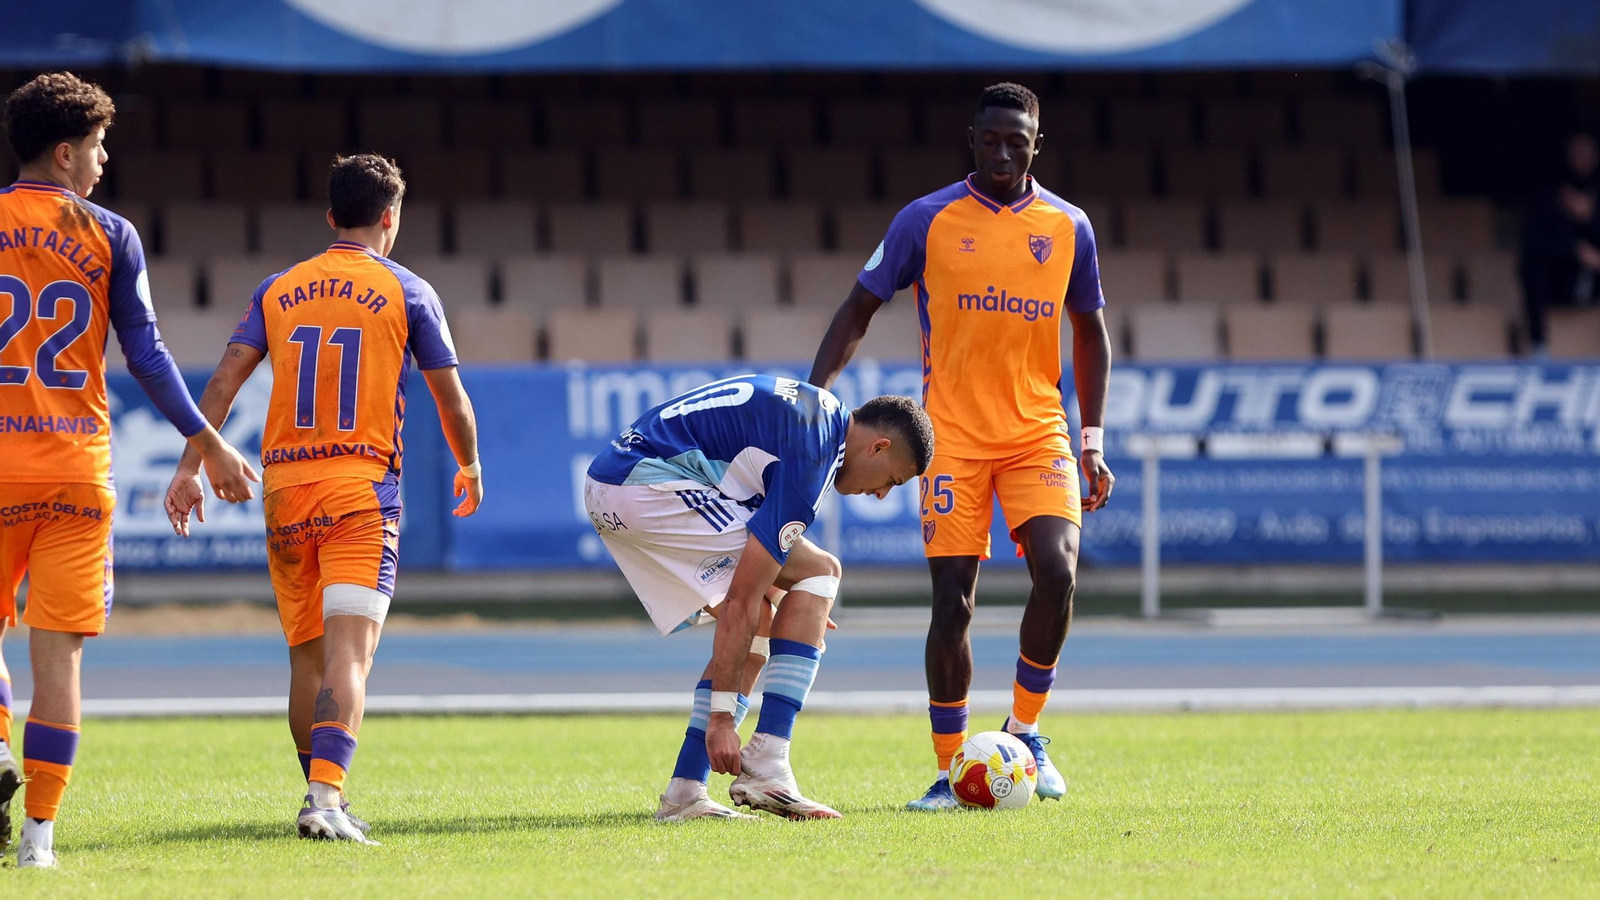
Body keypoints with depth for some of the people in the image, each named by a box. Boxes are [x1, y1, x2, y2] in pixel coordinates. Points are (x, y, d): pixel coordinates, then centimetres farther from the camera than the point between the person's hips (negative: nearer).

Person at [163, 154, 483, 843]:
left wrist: (189, 467, 3)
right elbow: (451, 399, 8)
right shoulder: (407, 293, 3)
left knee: (305, 655, 15)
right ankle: (327, 796, -30)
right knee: (349, 650, -14)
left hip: (285, 489, 4)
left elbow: (224, 381, 3)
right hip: (361, 489, -4)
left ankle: (321, 794, 25)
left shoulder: (278, 290, 11)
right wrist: (470, 467, 24)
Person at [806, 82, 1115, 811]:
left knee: (1057, 572, -17)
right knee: (952, 600, -6)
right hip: (952, 436, -1)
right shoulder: (926, 221, -1)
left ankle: (1024, 729, 5)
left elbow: (1089, 333, 16)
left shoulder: (1068, 227, 6)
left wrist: (1092, 441, 9)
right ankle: (950, 770, 6)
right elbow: (859, 309, 6)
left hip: (1038, 433, 2)